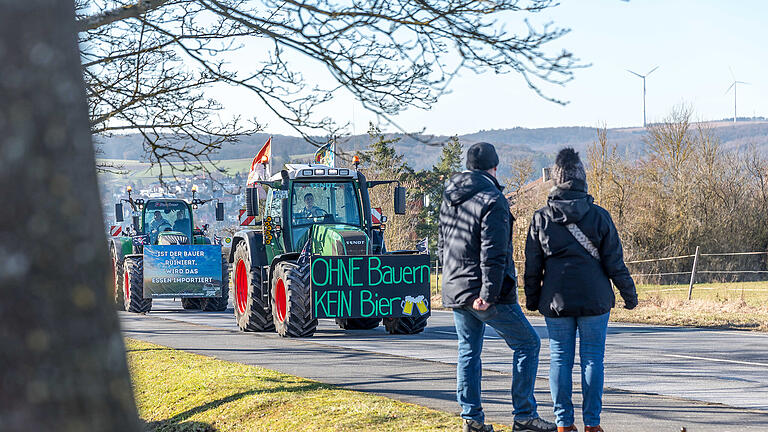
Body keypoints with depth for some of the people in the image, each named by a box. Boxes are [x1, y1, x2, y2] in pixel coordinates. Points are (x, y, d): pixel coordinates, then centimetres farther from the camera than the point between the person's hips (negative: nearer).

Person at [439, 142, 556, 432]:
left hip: (456, 290, 8)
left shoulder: (449, 200, 11)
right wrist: (488, 294, -21)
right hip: (483, 292, -8)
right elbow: (493, 253, -20)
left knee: (468, 352, 14)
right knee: (527, 343, 2)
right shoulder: (492, 201, -14)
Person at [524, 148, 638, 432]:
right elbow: (614, 262, -1)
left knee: (560, 358, 6)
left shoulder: (541, 218, 0)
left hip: (556, 301, 1)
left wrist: (532, 299, 15)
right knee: (593, 358, 4)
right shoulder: (599, 216, -3)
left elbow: (532, 266, 4)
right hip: (594, 300, -1)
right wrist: (629, 293, 9)